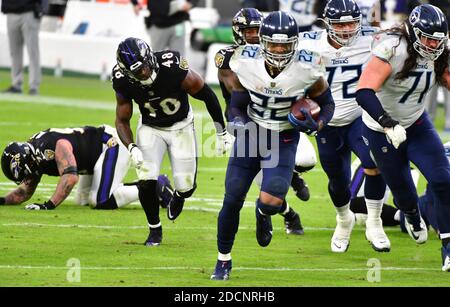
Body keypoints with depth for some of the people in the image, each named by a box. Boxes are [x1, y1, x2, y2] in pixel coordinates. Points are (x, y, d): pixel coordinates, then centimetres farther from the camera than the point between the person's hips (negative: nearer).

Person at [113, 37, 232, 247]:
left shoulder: (173, 68, -33)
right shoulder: (123, 82, -23)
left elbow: (207, 95, -19)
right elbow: (122, 121, -8)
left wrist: (222, 133, -11)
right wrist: (132, 148, -27)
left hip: (181, 126, -1)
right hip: (150, 127, 1)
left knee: (186, 186, -4)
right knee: (146, 181, -17)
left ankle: (178, 196, 37)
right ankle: (154, 229, 9)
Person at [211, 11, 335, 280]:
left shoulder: (307, 69, -19)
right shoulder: (247, 63, -15)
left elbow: (327, 104, -2)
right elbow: (236, 107, -3)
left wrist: (315, 125, -23)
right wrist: (238, 123, -25)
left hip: (283, 141, -2)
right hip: (251, 135, 2)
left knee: (270, 201, -20)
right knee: (232, 200, 0)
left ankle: (263, 213, 21)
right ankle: (224, 260, 22)